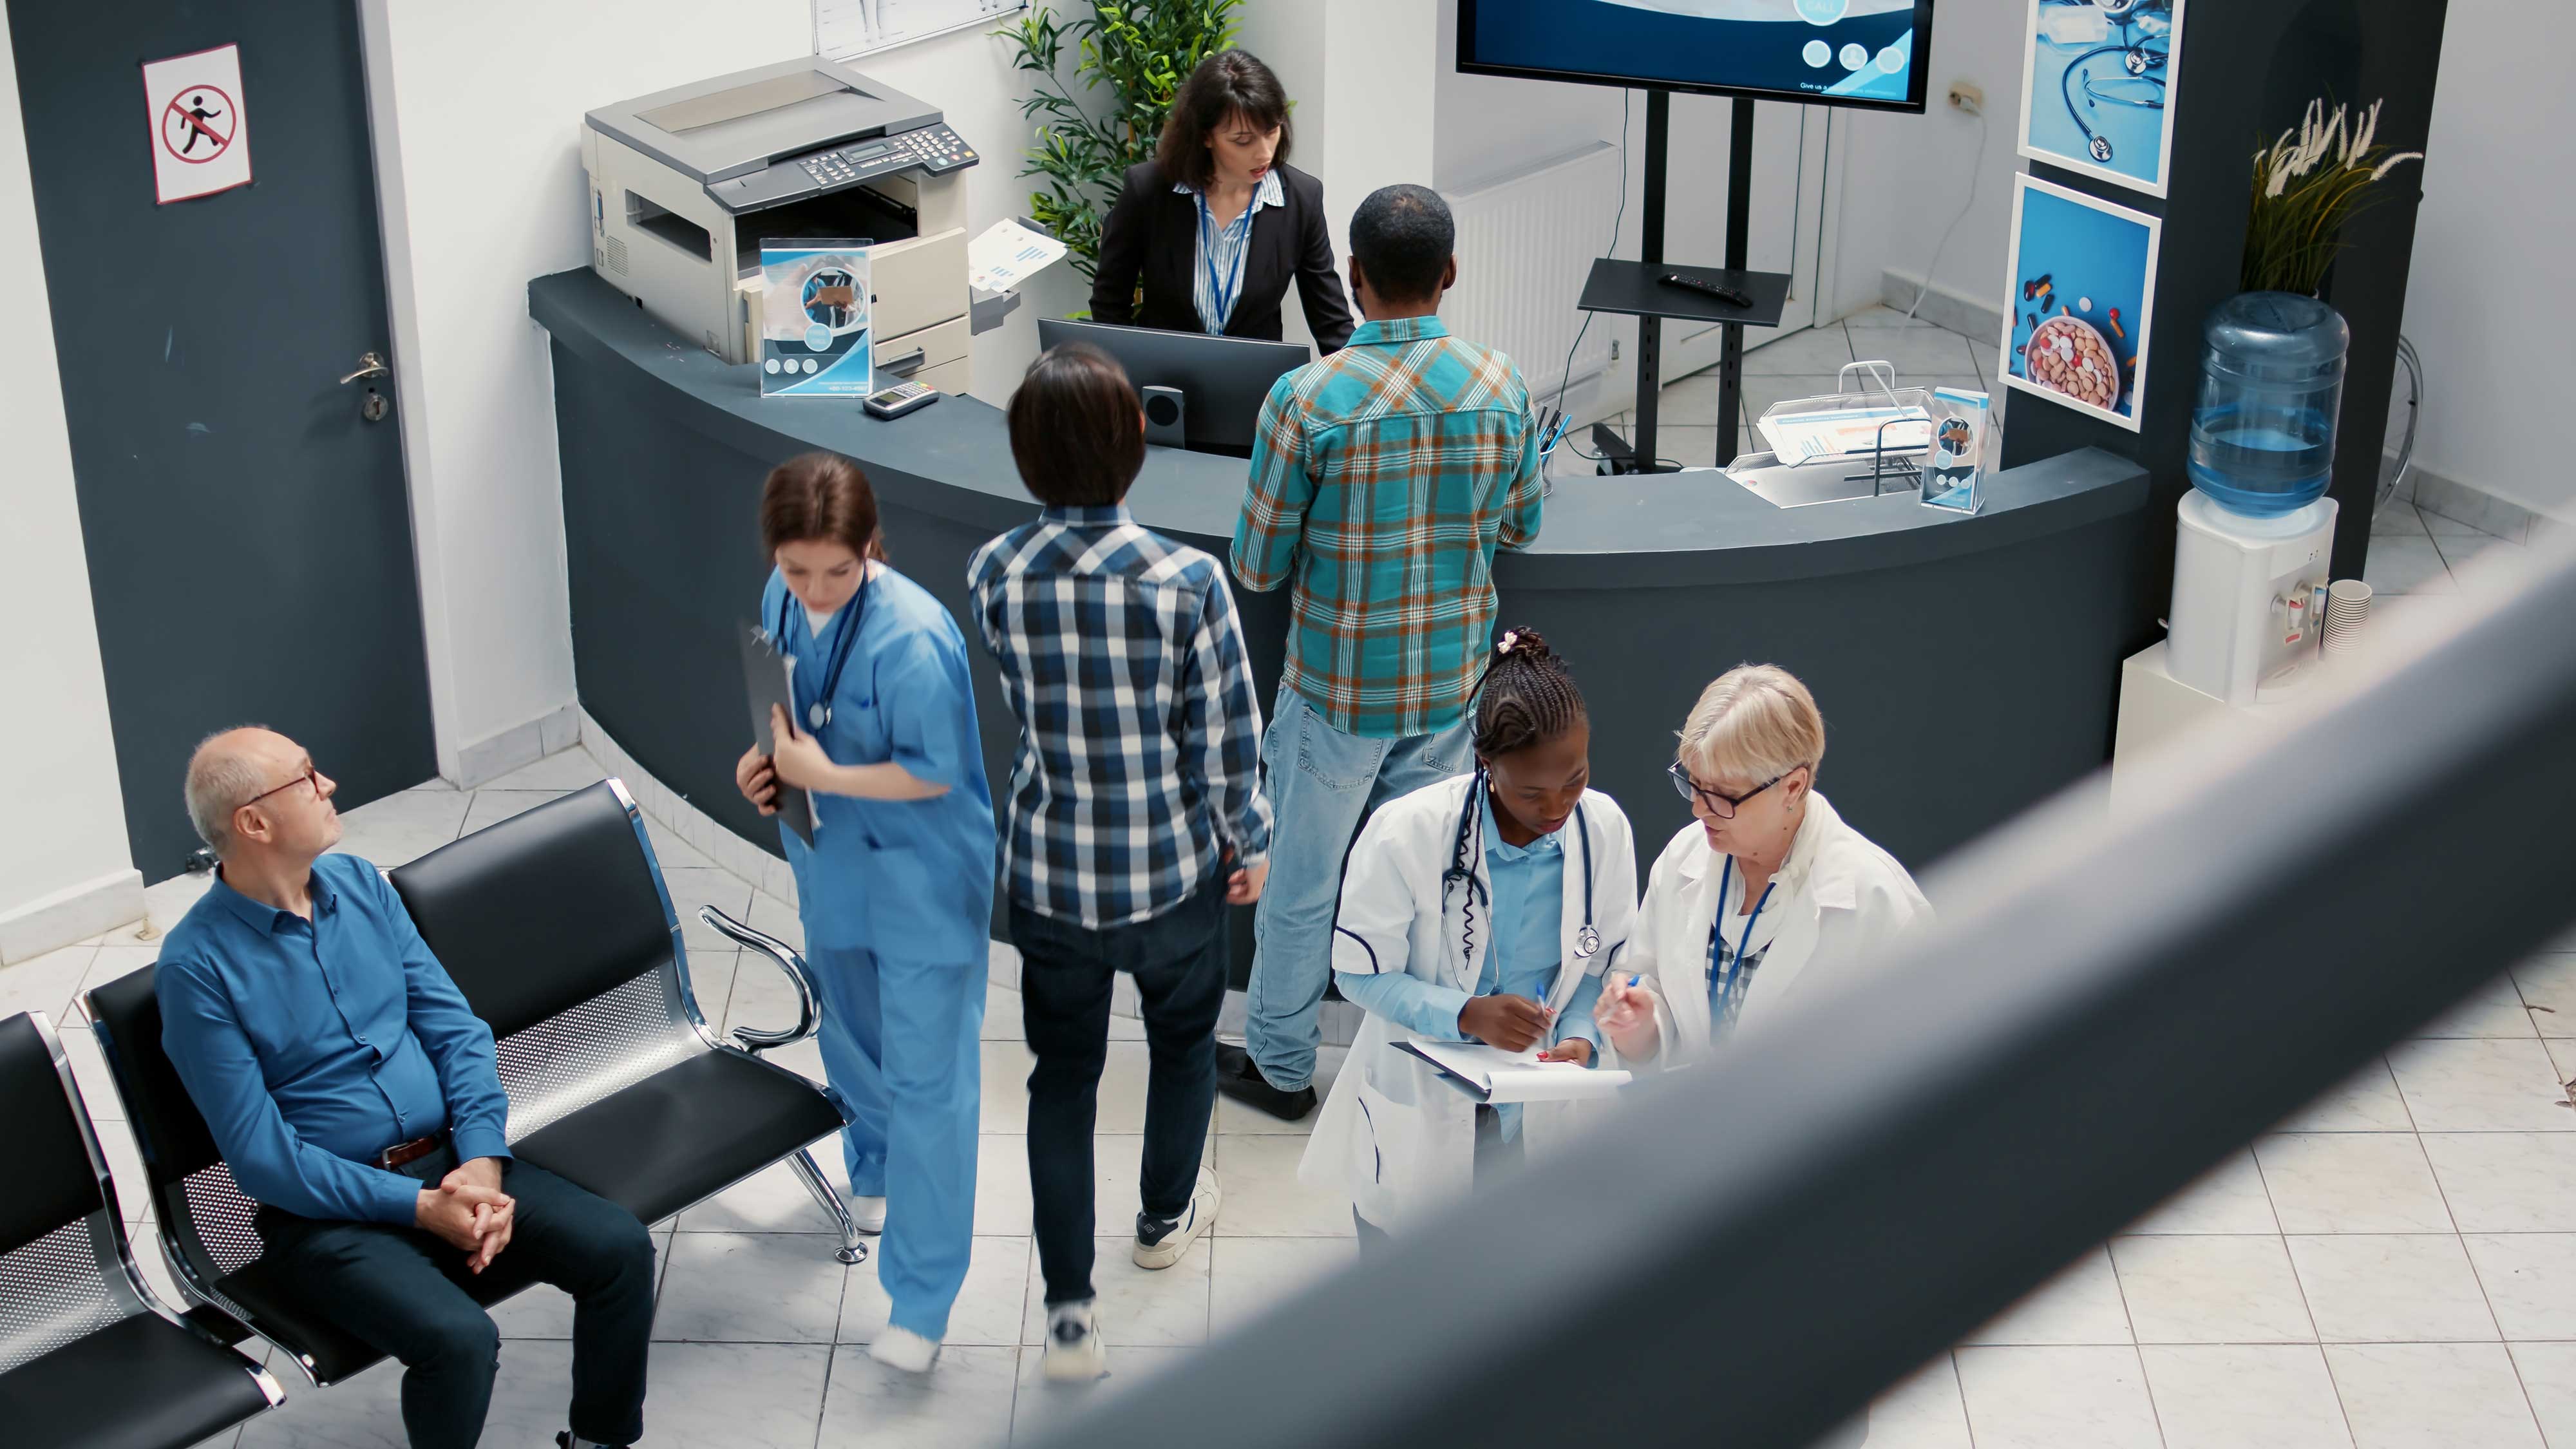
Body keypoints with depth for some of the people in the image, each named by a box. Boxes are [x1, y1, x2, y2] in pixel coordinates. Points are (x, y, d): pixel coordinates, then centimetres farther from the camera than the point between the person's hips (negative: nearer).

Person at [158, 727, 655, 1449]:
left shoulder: (359, 884, 7)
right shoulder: (196, 965, -12)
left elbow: (455, 1029, 6)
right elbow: (260, 1154, -14)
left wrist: (481, 1162, -10)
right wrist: (421, 1207, -18)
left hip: (450, 1163, 6)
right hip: (326, 1210, -6)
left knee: (619, 1248, -13)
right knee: (458, 1337, -31)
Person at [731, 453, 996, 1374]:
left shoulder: (910, 638, -29)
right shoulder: (782, 602, -6)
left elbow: (936, 774, -23)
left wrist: (822, 776, -24)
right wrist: (767, 760, -8)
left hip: (923, 882, -7)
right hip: (833, 866, 7)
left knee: (927, 1081, -3)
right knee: (850, 1038, 27)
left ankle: (921, 1301, 3)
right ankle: (876, 1169, 56)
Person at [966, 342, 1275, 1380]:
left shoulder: (994, 575, -13)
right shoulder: (1187, 581, -23)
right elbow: (1227, 739, -14)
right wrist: (1250, 842, 3)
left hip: (1048, 872, 1)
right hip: (1173, 869, -1)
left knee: (1063, 1073, 15)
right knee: (1183, 1037, 27)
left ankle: (1069, 1312, 14)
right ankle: (1167, 1216, 50)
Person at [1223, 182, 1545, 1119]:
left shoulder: (1307, 399, -20)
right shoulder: (1501, 388, -9)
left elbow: (1258, 567, -11)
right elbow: (1521, 528, 7)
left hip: (1336, 688, -3)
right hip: (1450, 683, 3)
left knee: (1302, 880, 14)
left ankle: (1279, 1064, 29)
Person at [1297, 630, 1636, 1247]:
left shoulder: (1603, 827, -13)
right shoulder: (1406, 833, -22)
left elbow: (1605, 960, -1)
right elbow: (1359, 972, -15)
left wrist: (1580, 1036, -20)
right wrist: (1465, 1015, -29)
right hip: (1420, 1095, -3)